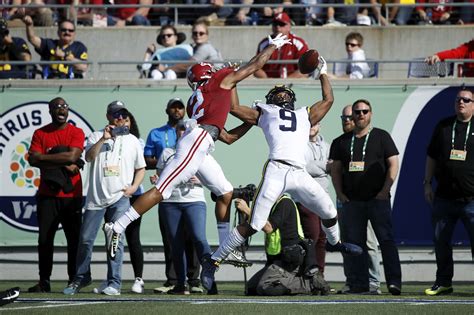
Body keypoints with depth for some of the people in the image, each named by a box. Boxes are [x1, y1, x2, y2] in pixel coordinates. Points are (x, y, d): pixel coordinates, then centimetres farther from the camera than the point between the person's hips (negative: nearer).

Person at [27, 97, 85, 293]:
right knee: (45, 239, -2)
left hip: (72, 195, -1)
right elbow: (33, 160, -3)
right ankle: (44, 282, 1)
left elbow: (72, 156, -12)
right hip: (47, 195, 1)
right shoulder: (40, 134, 9)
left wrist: (43, 158, -7)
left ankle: (74, 281, 5)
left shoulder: (76, 133, 3)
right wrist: (63, 165, -10)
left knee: (74, 240, -1)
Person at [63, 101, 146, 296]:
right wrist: (104, 138, -19)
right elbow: (89, 157, -9)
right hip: (96, 197, 0)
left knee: (115, 239, -8)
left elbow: (141, 168, 16)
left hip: (120, 197, 0)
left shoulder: (132, 141, 12)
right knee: (85, 238, 1)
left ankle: (114, 283, -7)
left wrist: (133, 187, 0)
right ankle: (81, 278, 15)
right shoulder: (96, 137, 9)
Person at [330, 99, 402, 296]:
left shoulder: (381, 137, 6)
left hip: (378, 198, -3)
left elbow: (393, 163, 2)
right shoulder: (342, 142, 14)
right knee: (354, 242, 1)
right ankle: (359, 283, 4)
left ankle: (394, 282, -13)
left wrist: (385, 190, -8)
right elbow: (336, 169, 15)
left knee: (386, 239, -10)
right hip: (352, 200, 3)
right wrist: (340, 193, 3)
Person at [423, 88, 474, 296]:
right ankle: (443, 283, 17)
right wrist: (428, 183, 11)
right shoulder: (443, 126, 12)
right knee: (440, 241, 7)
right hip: (444, 197, 4)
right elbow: (432, 156, 17)